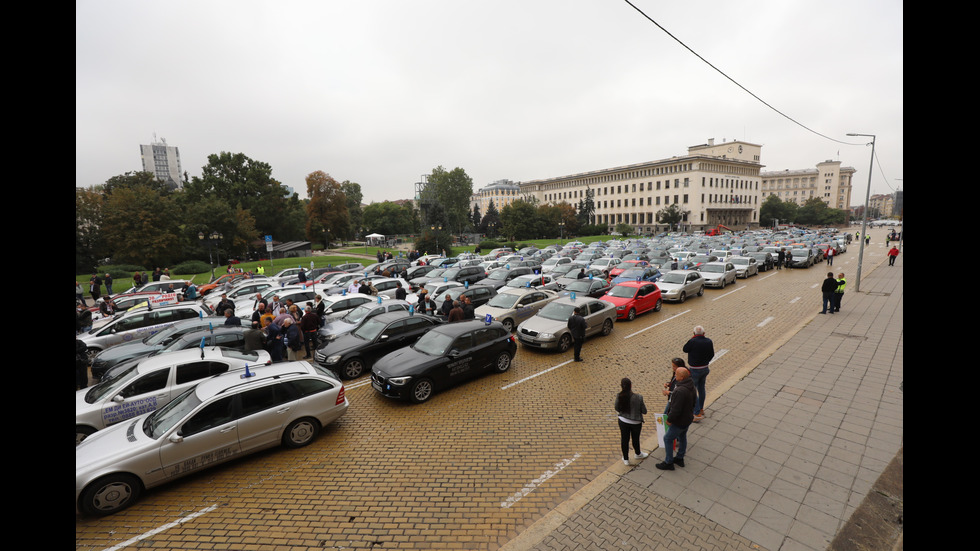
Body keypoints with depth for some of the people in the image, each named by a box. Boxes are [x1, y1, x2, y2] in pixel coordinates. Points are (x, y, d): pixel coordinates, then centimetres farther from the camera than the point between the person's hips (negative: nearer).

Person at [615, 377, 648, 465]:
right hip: (636, 422, -1)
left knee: (624, 439, 16)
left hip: (623, 421, 1)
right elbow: (644, 411, -13)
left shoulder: (619, 396, -18)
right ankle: (638, 454, 48)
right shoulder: (638, 397, -25)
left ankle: (625, 459, 30)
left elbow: (617, 409, -3)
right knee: (635, 439, 22)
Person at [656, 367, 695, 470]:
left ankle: (668, 463, 19)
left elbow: (676, 409, -31)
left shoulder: (680, 391, -36)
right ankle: (680, 458, 44)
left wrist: (669, 420, -16)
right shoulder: (691, 386, -5)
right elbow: (694, 401, 11)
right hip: (688, 418, 9)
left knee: (667, 439, 7)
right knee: (682, 437, 25)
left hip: (679, 421, -9)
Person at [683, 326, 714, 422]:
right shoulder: (709, 341, -4)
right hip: (705, 369, 6)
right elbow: (712, 354, 7)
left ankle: (697, 414, 0)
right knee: (701, 389, 22)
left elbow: (685, 350, -6)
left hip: (695, 370, -6)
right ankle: (701, 409, 37)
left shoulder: (692, 341, -23)